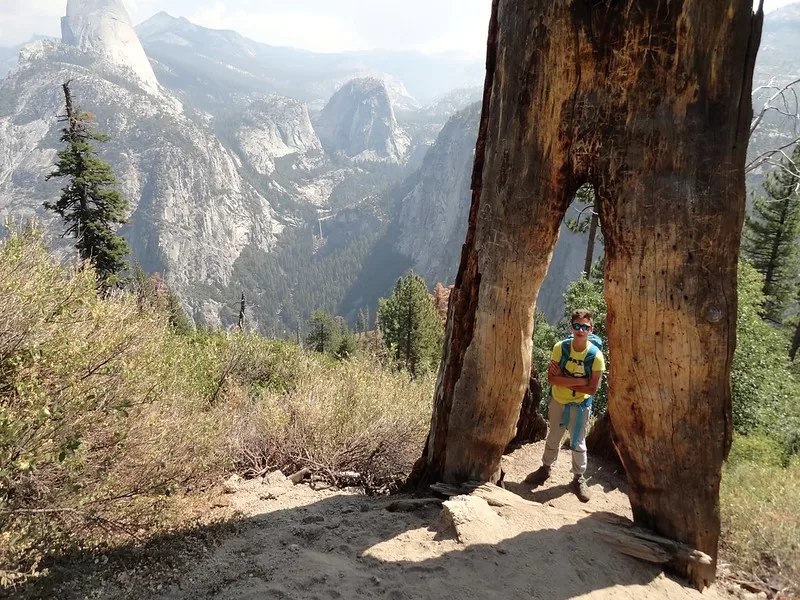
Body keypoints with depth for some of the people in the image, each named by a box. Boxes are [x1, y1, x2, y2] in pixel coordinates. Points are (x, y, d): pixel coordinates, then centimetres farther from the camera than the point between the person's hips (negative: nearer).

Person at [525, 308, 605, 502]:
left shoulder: (596, 355, -21)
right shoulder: (560, 347, -17)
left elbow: (592, 389, -21)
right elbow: (551, 378, -21)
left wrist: (563, 380, -23)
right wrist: (579, 380, -27)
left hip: (580, 405, -2)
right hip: (558, 401, 2)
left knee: (578, 443, 11)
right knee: (553, 438, 19)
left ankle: (578, 478, 32)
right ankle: (545, 468, 41)